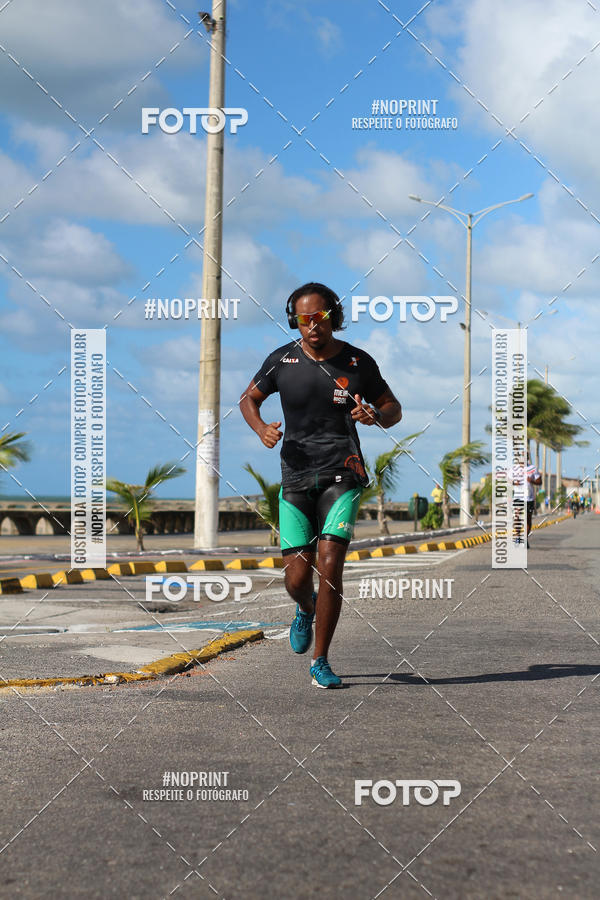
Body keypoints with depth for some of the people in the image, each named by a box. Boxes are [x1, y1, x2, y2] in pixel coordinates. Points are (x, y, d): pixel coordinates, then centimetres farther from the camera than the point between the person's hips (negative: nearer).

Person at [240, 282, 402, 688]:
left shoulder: (358, 362, 0)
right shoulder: (282, 360, 1)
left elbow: (394, 409, 11)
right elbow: (248, 399, 15)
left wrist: (376, 415, -13)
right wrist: (261, 428, -7)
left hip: (342, 475, -1)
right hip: (296, 477, 1)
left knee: (330, 565, -16)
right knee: (297, 578, -3)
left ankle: (321, 661, 0)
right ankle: (306, 610, 37)